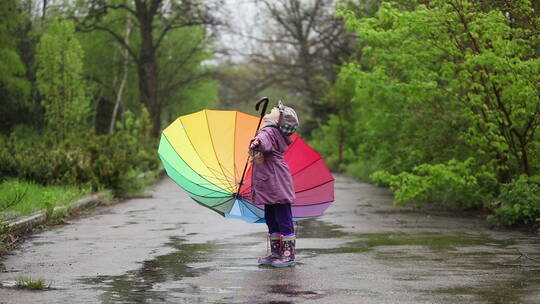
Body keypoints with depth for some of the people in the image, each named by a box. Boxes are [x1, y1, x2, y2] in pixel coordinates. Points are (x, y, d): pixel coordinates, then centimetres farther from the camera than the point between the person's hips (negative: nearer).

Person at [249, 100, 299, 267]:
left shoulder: (269, 132, -15)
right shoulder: (277, 134, 16)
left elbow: (264, 142, -39)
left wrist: (257, 143, -58)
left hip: (278, 184, -10)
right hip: (270, 184, 10)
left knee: (283, 219, -6)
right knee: (271, 220, 14)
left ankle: (289, 255, -2)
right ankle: (276, 253, 21)